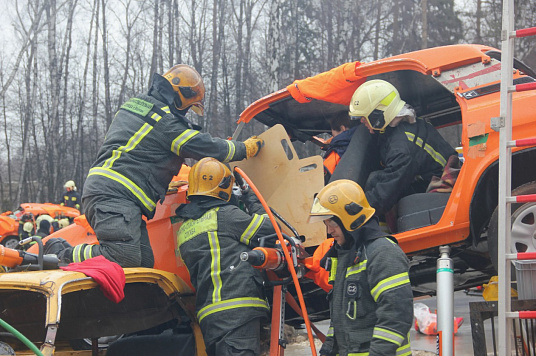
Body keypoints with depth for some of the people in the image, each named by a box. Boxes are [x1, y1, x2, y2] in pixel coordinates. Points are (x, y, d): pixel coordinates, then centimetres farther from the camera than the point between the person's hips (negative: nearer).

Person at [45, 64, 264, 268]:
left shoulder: (134, 105, 25)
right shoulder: (164, 121, -5)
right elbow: (205, 147, 0)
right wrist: (245, 149, 14)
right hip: (114, 194, -10)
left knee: (144, 262, -1)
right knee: (125, 257, -25)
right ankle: (62, 254, -15)